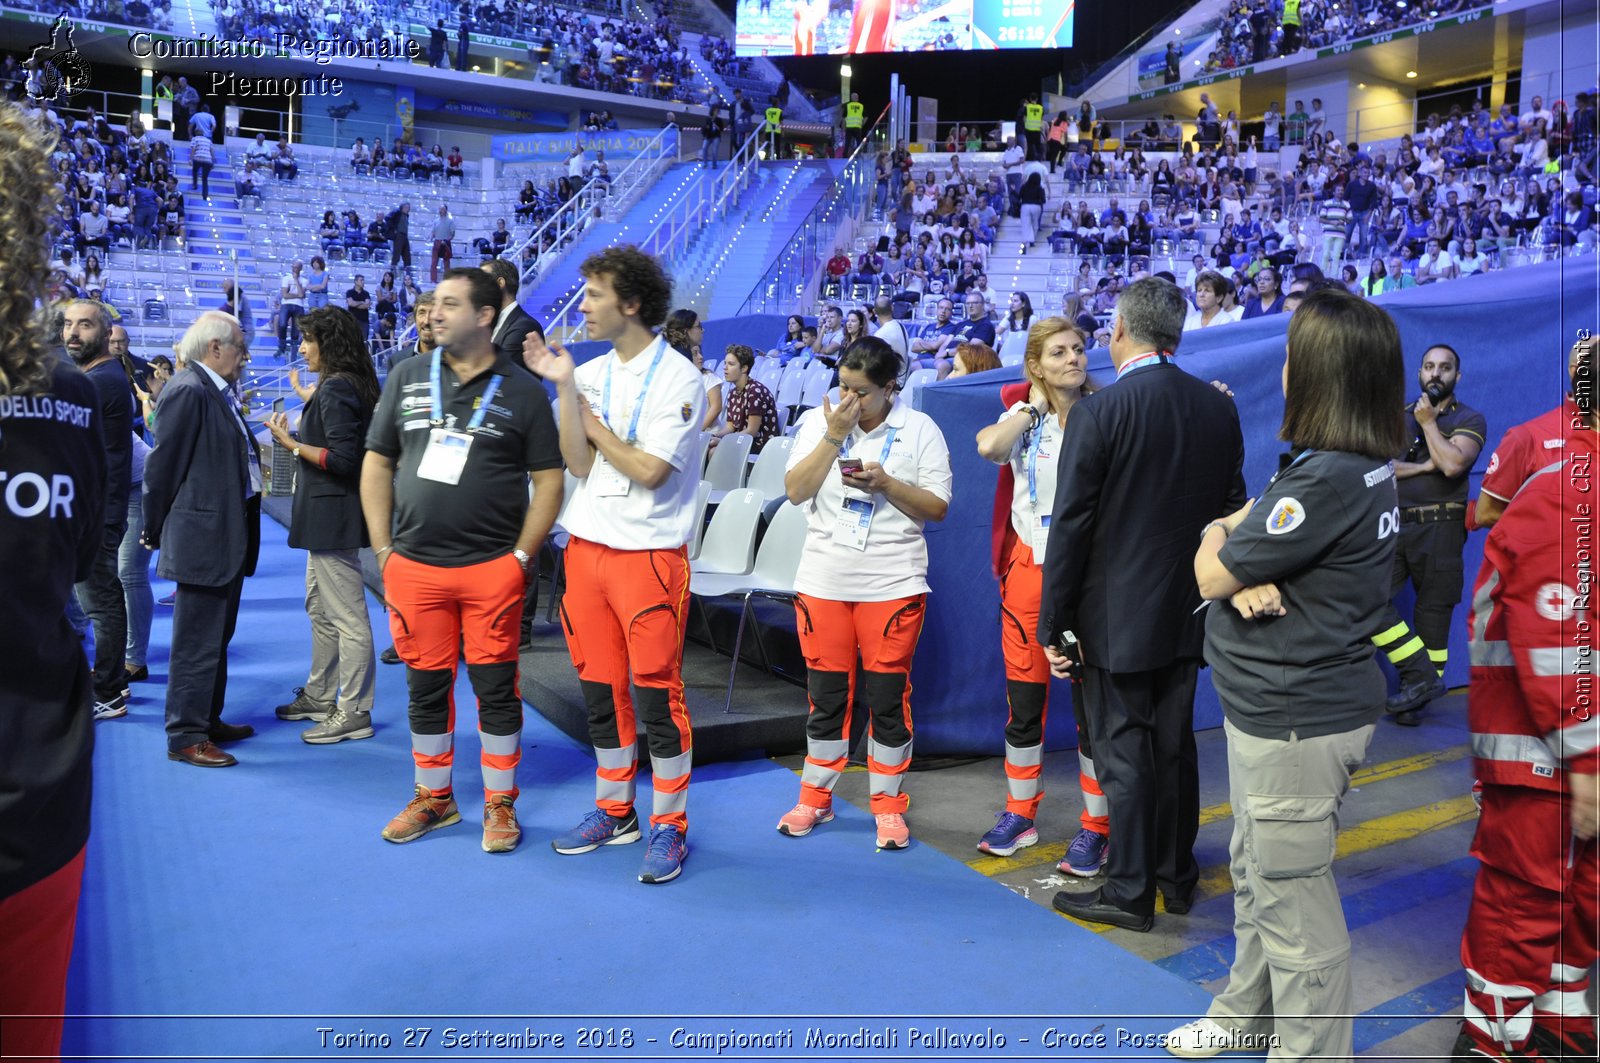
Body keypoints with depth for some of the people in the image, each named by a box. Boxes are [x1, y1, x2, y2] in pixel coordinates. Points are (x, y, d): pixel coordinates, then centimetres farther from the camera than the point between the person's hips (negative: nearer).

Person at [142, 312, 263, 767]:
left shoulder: (220, 392, 13)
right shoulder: (188, 391, -16)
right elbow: (162, 465, -14)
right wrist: (155, 531, -6)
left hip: (228, 535, 10)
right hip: (202, 537, -10)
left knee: (217, 638, 18)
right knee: (197, 642, -2)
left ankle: (209, 719, 30)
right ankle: (186, 737, 7)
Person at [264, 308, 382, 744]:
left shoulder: (336, 389, -16)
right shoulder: (342, 386, 15)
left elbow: (342, 459, -22)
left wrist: (292, 444, -15)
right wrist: (297, 431, 18)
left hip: (333, 515, -11)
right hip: (327, 515, 11)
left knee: (347, 617, -5)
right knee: (320, 609, 20)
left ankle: (353, 713, 2)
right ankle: (320, 696, 32)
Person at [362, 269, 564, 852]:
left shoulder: (522, 392, -1)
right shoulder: (407, 377, 8)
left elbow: (549, 479, -1)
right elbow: (377, 463, 11)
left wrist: (521, 556, -7)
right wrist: (383, 549, 4)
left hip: (492, 569, -3)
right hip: (414, 566, 3)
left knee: (496, 688, 3)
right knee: (426, 686, 11)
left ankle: (500, 804, 19)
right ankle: (433, 797, 29)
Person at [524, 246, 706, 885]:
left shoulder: (678, 378, -8)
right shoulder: (591, 373, 10)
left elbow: (649, 471, -16)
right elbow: (579, 466, 1)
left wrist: (591, 419, -4)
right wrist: (565, 388, -6)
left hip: (649, 553, -6)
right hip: (587, 546, 6)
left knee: (656, 693, -3)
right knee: (600, 690, 13)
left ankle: (668, 826, 11)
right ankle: (613, 811, 28)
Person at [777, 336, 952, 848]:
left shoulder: (919, 429, -1)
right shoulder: (817, 421, 4)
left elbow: (938, 508, -3)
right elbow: (796, 491, -6)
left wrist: (886, 484, -17)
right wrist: (834, 436, -13)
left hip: (894, 584, -2)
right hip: (824, 580, 2)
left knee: (888, 696, 4)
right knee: (826, 694, 10)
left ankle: (888, 805, 19)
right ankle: (815, 797, 25)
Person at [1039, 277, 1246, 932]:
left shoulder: (1098, 412, -16)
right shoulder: (1219, 409, 2)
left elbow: (1071, 527, -15)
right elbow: (1231, 509, 9)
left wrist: (1053, 625, -9)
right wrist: (1210, 594, 19)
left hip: (1117, 614, -6)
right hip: (1186, 613, 6)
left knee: (1122, 752, 5)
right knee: (1174, 747, 18)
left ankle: (1130, 891, 17)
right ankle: (1176, 876, 32)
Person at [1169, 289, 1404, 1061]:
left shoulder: (1328, 481, -25)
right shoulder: (1360, 467, 8)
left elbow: (1210, 574, -18)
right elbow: (1233, 526, 8)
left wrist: (1220, 554, 5)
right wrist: (1243, 575, -14)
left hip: (1296, 721, -10)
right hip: (1273, 707, 10)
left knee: (1291, 897, 3)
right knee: (1256, 873, 23)